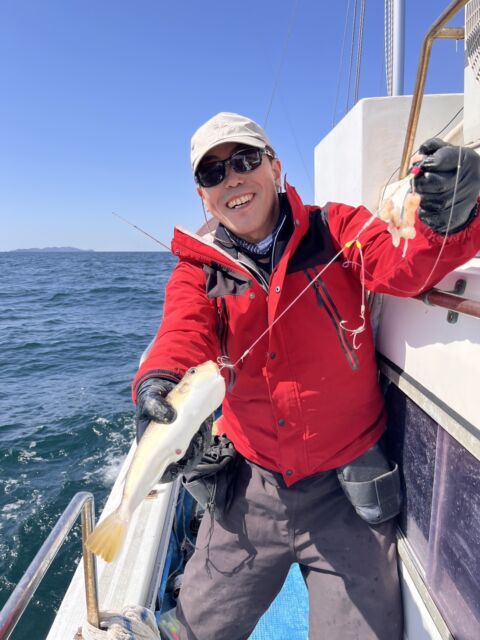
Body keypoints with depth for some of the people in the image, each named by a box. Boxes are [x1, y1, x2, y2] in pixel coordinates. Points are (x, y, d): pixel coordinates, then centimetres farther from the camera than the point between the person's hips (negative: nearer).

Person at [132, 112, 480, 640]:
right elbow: (183, 332, -19)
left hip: (347, 492, -1)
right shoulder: (198, 270, -1)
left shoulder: (335, 231, -3)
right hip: (249, 490, 2)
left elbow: (403, 266, -20)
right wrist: (160, 383, -41)